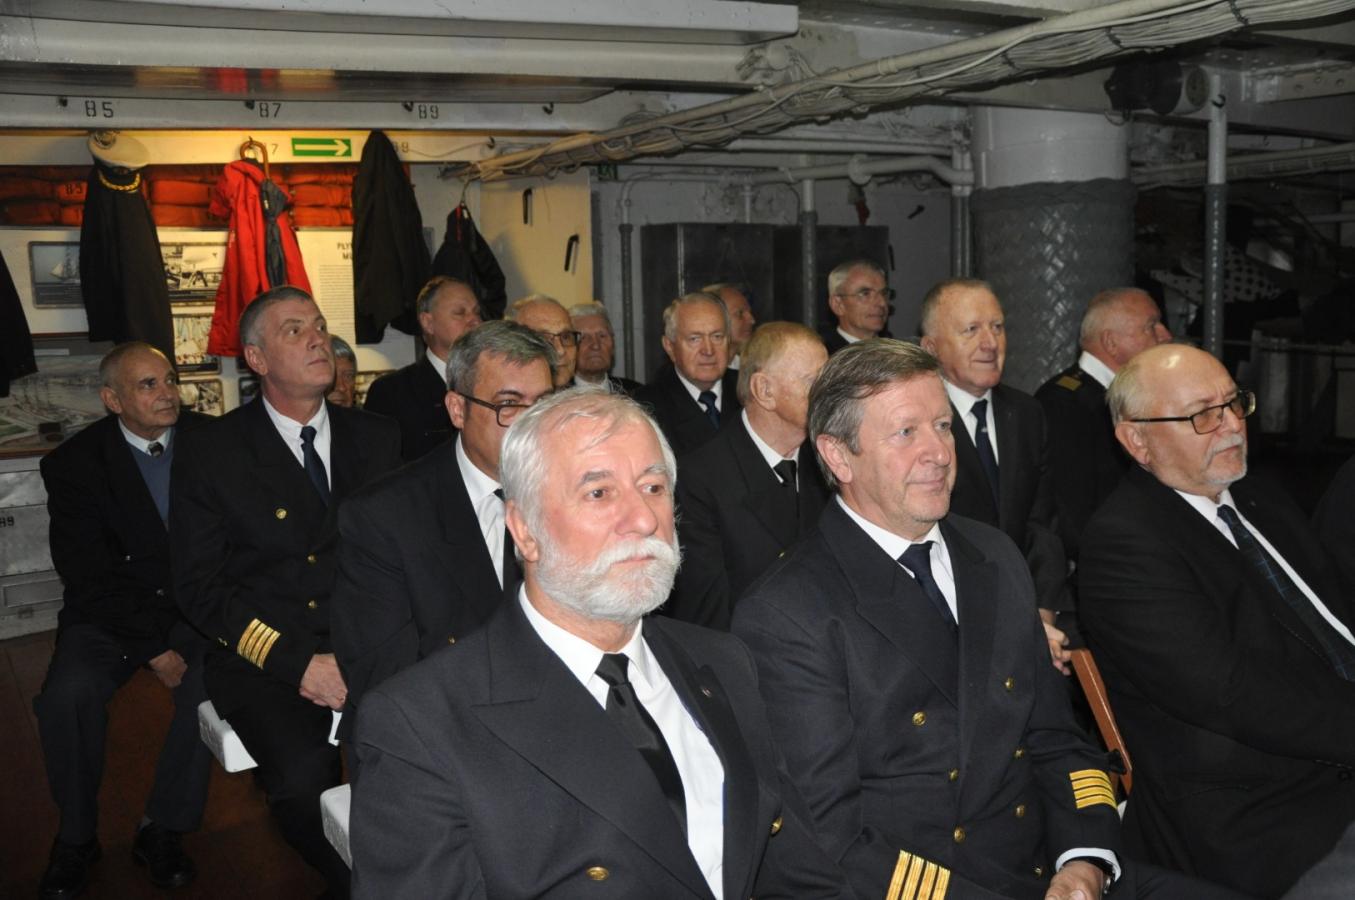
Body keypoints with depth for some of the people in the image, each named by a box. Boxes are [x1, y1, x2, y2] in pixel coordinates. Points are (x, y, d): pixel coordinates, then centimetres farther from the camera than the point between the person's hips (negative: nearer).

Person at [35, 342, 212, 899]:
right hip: (111, 613, 0)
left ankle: (163, 830, -9)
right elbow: (86, 577, -8)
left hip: (196, 607, 1)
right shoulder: (74, 464, -5)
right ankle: (76, 837, -3)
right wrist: (151, 649, -16)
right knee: (68, 695, -28)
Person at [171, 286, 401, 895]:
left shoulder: (378, 439, 11)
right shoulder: (210, 451, 2)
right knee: (302, 774, -30)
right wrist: (296, 663, -12)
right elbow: (198, 584, -2)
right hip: (264, 658, -2)